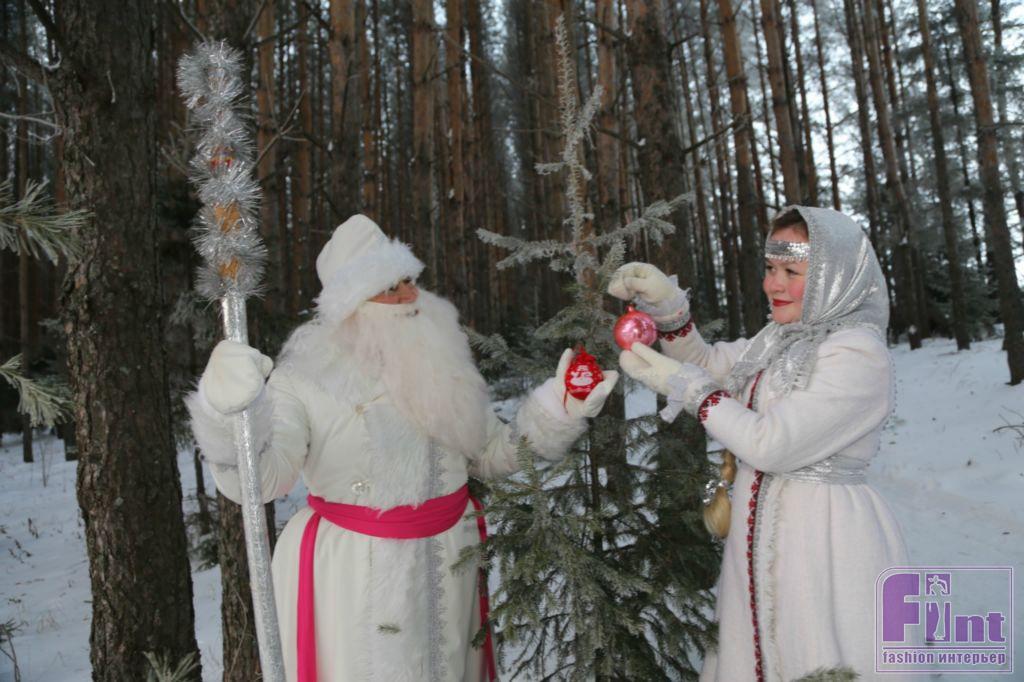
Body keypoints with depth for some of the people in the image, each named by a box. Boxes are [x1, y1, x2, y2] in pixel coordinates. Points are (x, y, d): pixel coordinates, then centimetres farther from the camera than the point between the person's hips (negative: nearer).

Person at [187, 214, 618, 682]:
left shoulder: (440, 362, 2)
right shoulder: (307, 376, -13)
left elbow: (494, 453, 8)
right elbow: (259, 479, -22)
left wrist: (556, 410, -5)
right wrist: (229, 412, -40)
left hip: (447, 564, 5)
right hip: (353, 572, -5)